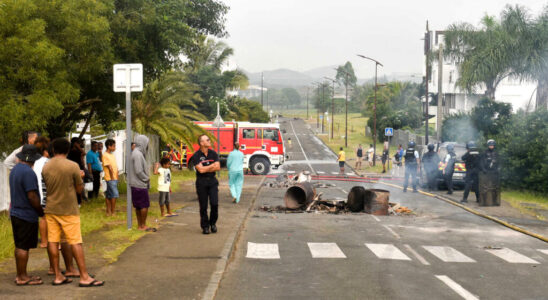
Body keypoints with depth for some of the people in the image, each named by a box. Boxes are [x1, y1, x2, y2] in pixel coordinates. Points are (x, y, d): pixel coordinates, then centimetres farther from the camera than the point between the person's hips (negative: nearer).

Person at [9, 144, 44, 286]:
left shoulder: (15, 169, 10)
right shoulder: (28, 172, -20)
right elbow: (32, 196, -22)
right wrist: (41, 211, -10)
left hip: (16, 213, 9)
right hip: (27, 215, -9)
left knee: (20, 246, 15)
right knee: (23, 247, -2)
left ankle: (20, 275, 23)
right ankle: (22, 278, 4)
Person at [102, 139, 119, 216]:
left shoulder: (112, 155, 16)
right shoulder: (105, 155, -11)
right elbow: (109, 167, -14)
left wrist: (117, 177, 10)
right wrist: (112, 178, -15)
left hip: (115, 178, 8)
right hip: (110, 179, -8)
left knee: (109, 195, 10)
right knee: (114, 195, -9)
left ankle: (109, 211, 12)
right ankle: (113, 212, -4)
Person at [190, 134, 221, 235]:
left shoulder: (213, 153, 7)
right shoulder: (196, 156, -5)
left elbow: (218, 167, -3)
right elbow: (200, 169, -15)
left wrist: (206, 169, -10)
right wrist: (212, 165, -4)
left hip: (212, 181, 3)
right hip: (201, 182, -2)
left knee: (214, 204, -7)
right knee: (203, 206, 1)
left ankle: (213, 223, 13)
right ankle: (205, 226, 12)